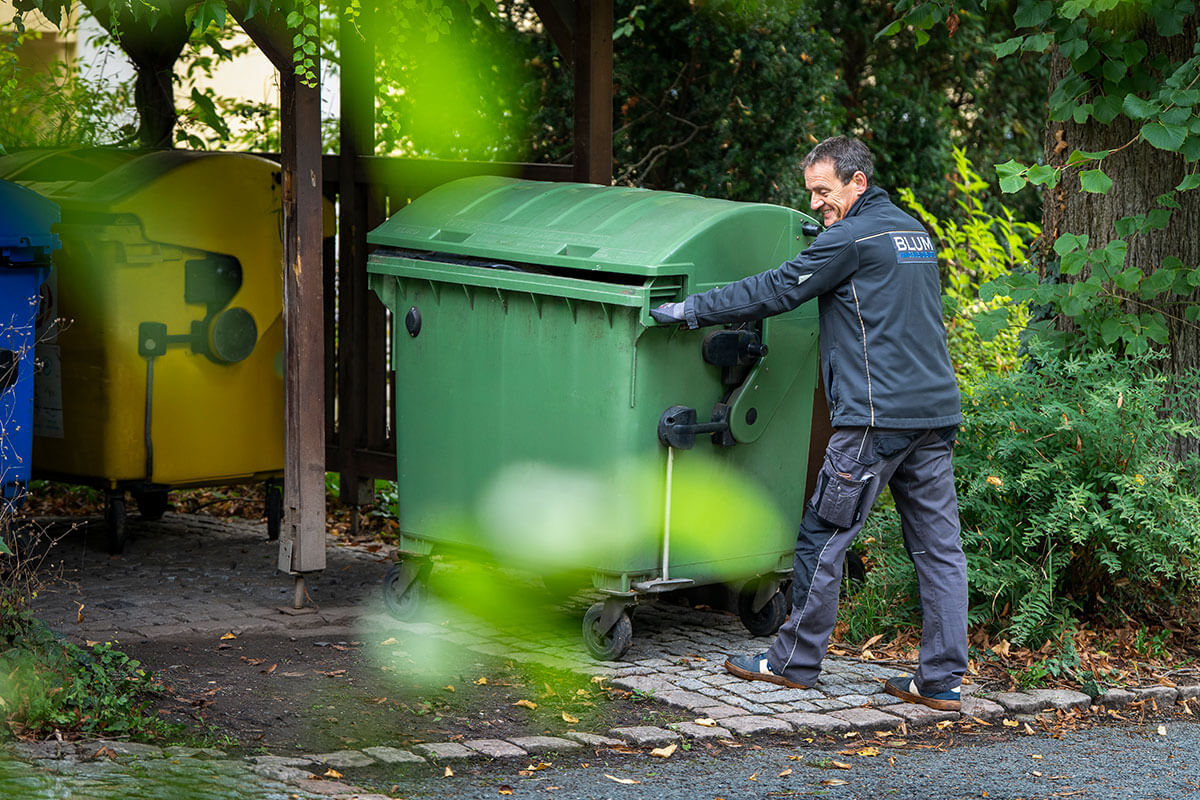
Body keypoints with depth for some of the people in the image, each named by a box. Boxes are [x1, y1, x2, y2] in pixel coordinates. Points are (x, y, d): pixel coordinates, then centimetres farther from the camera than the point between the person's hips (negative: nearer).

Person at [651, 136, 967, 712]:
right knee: (937, 545, 5)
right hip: (936, 411, 8)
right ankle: (942, 680, 4)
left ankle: (794, 661, 11)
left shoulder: (851, 238, -8)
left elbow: (774, 291, -7)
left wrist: (690, 310, 0)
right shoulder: (914, 232, 17)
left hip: (876, 416, -8)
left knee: (823, 536, 3)